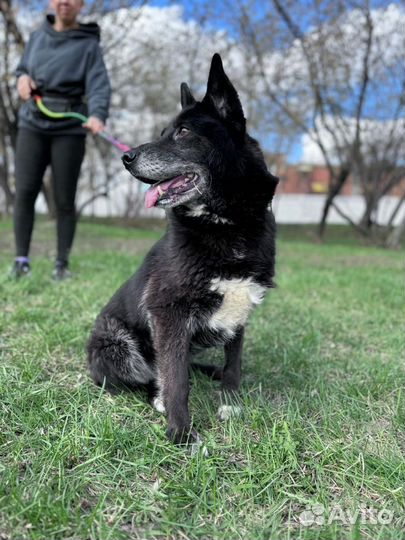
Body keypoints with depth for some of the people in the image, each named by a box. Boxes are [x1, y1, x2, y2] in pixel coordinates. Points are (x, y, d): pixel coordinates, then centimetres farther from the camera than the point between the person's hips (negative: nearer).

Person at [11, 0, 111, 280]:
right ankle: (21, 259, 0)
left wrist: (97, 116, -36)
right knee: (25, 192, -8)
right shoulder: (37, 37, 15)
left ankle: (62, 263, 8)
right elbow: (23, 68, 29)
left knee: (65, 200, -3)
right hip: (33, 125, 3)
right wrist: (22, 77, 3)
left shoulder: (89, 45, 1)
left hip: (69, 129, -3)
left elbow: (99, 87, -14)